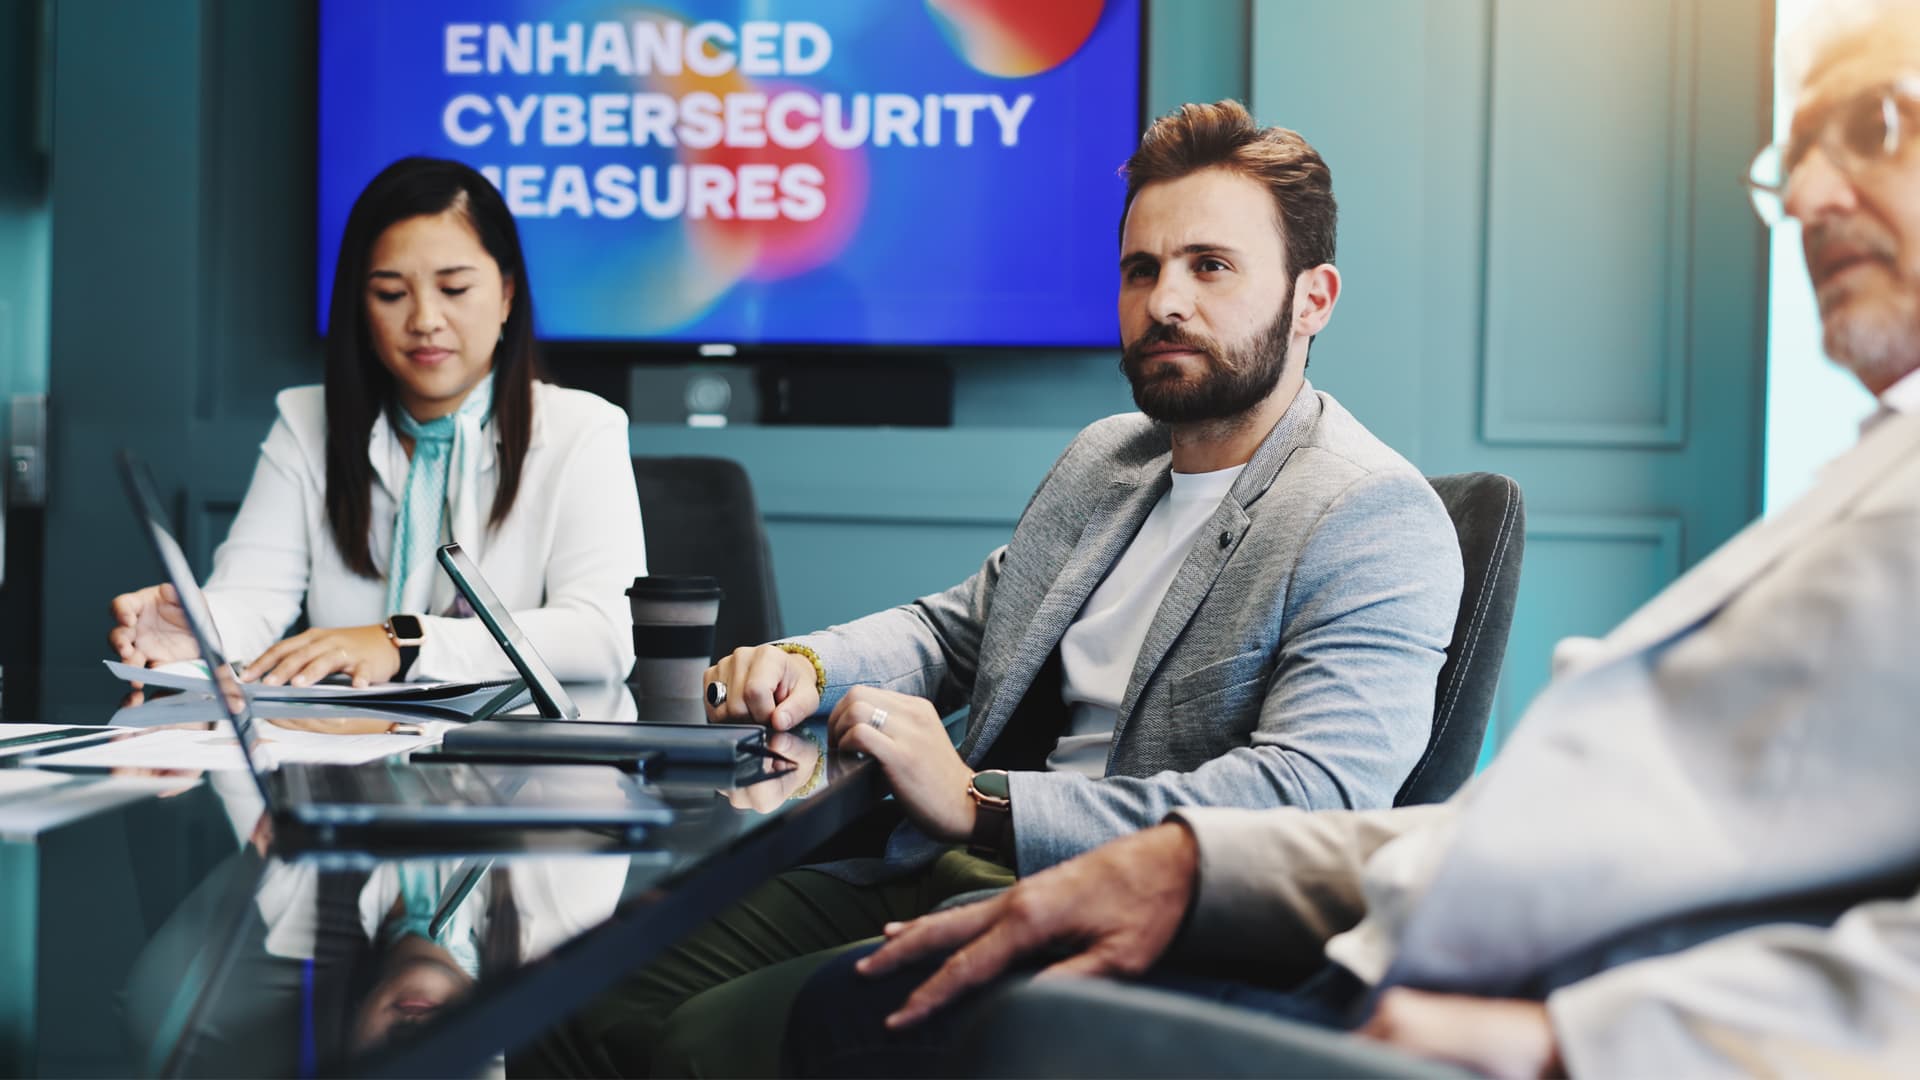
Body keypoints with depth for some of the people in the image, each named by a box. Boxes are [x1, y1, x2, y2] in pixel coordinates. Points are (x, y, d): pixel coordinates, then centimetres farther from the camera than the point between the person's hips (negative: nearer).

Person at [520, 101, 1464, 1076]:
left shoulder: (1379, 520, -10)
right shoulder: (1102, 457, 18)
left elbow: (1310, 800, -22)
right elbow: (955, 627, 29)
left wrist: (979, 804, -23)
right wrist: (808, 664, 5)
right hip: (928, 877, 8)